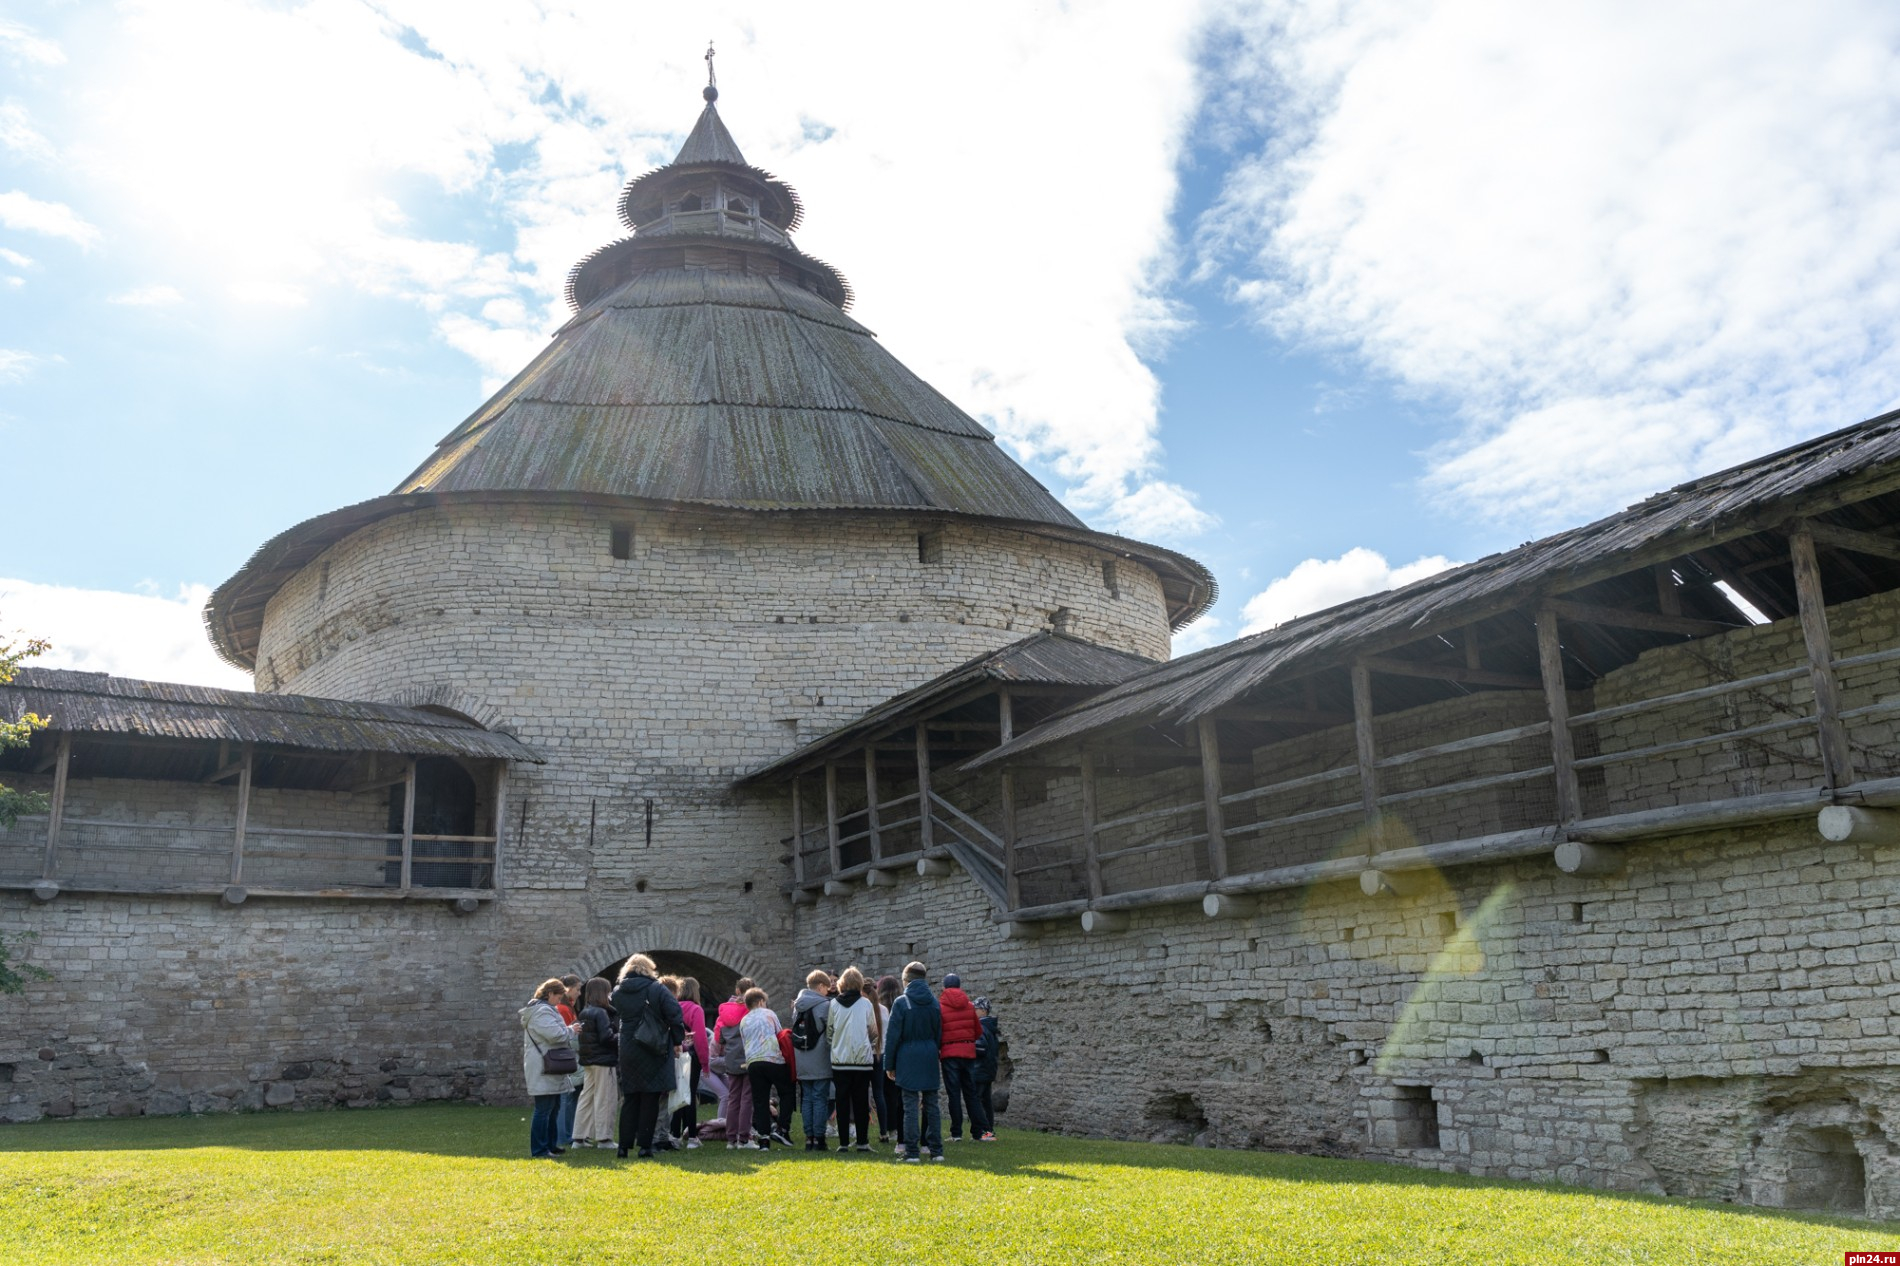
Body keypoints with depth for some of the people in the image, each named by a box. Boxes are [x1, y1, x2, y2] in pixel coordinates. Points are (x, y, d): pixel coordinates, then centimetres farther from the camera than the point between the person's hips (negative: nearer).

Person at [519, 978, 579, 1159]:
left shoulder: (544, 1010, 19)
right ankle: (539, 1150, -4)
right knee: (544, 1109, -8)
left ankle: (550, 1145, 25)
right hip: (543, 1069, -11)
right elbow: (555, 1034, -26)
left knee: (553, 1108, 17)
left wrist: (568, 1032, 8)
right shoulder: (542, 1012, -17)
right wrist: (571, 1031, -10)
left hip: (549, 1070, 11)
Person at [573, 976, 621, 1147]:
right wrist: (621, 1037, -4)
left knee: (587, 1098, 13)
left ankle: (580, 1137, 17)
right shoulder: (601, 1013, -15)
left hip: (588, 1061, 9)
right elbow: (607, 1037, -20)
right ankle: (604, 1138, 2)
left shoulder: (585, 1013, 11)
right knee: (605, 1099, -1)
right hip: (603, 1061, -9)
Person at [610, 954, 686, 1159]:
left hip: (628, 1052, 4)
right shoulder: (657, 990, -9)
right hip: (653, 1053, -4)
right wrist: (677, 1041, -3)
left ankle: (624, 1145, 12)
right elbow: (675, 1015, -13)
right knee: (650, 1099, 3)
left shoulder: (618, 992, 3)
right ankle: (645, 1146, 2)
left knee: (631, 1098, 13)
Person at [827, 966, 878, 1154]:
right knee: (861, 1102, 6)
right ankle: (862, 1142, 6)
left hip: (839, 1060, 1)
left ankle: (843, 1143, 4)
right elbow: (873, 1031, 7)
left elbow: (829, 1031, 8)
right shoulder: (866, 1004, -1)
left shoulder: (834, 1004, 1)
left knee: (842, 1102, 6)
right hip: (862, 1060, -1)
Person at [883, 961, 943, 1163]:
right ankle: (936, 1150, 8)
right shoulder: (933, 1002, 7)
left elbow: (892, 1036, -6)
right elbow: (939, 1034, 13)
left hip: (907, 1060, -4)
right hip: (929, 1059, 4)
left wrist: (889, 1064, 0)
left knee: (911, 1106, -1)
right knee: (931, 1105, 8)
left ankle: (911, 1151, -2)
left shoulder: (901, 1003, -6)